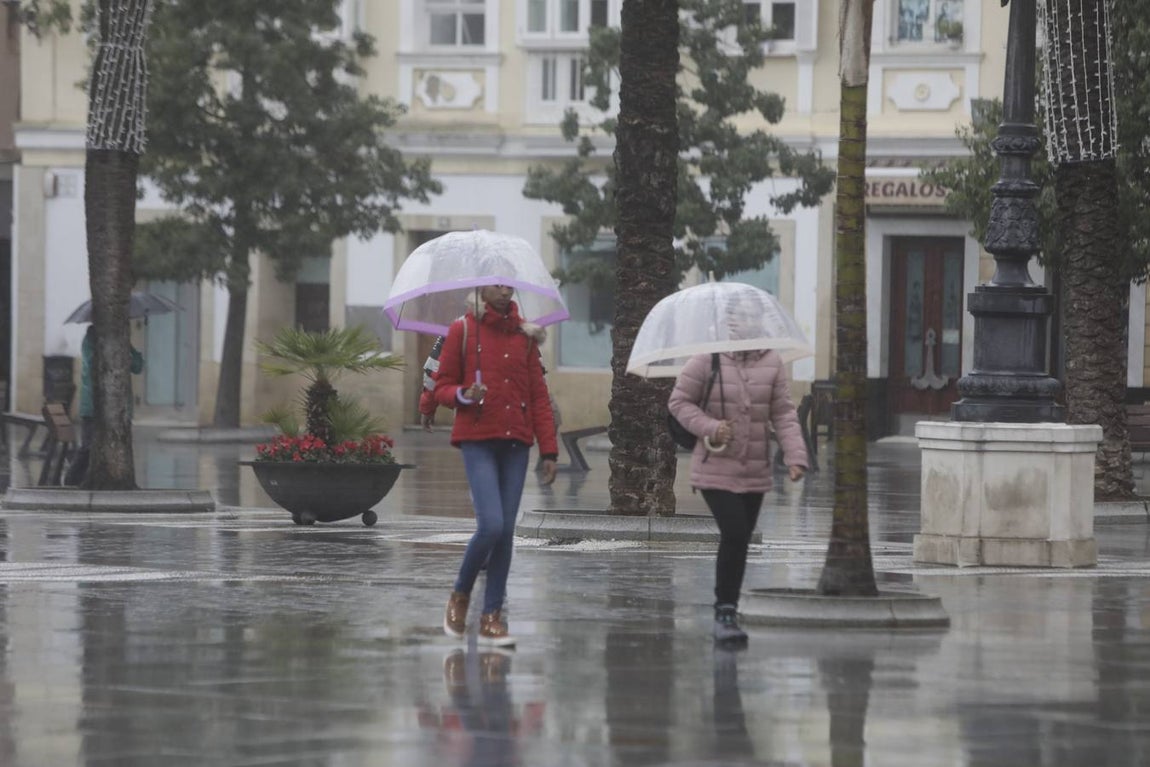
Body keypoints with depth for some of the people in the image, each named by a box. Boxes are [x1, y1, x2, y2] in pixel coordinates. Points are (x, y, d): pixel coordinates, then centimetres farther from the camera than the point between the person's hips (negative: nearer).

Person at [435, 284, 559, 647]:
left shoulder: (524, 334, 11)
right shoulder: (462, 330, 1)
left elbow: (539, 395, 10)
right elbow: (442, 387, 4)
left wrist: (549, 450, 4)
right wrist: (464, 396, -19)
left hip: (515, 442, 4)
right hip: (477, 441, -4)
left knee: (506, 531, 1)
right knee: (491, 525, -16)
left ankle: (492, 617, 8)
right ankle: (460, 596, 8)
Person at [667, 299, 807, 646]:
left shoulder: (771, 362, 1)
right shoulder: (707, 359, -9)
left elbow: (783, 414, 1)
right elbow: (679, 401, -2)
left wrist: (795, 455, -10)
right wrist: (709, 428, -17)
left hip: (755, 472, 4)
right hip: (716, 469, -4)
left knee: (740, 540, 11)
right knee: (734, 534, -17)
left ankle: (725, 616, 24)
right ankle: (726, 612, -7)